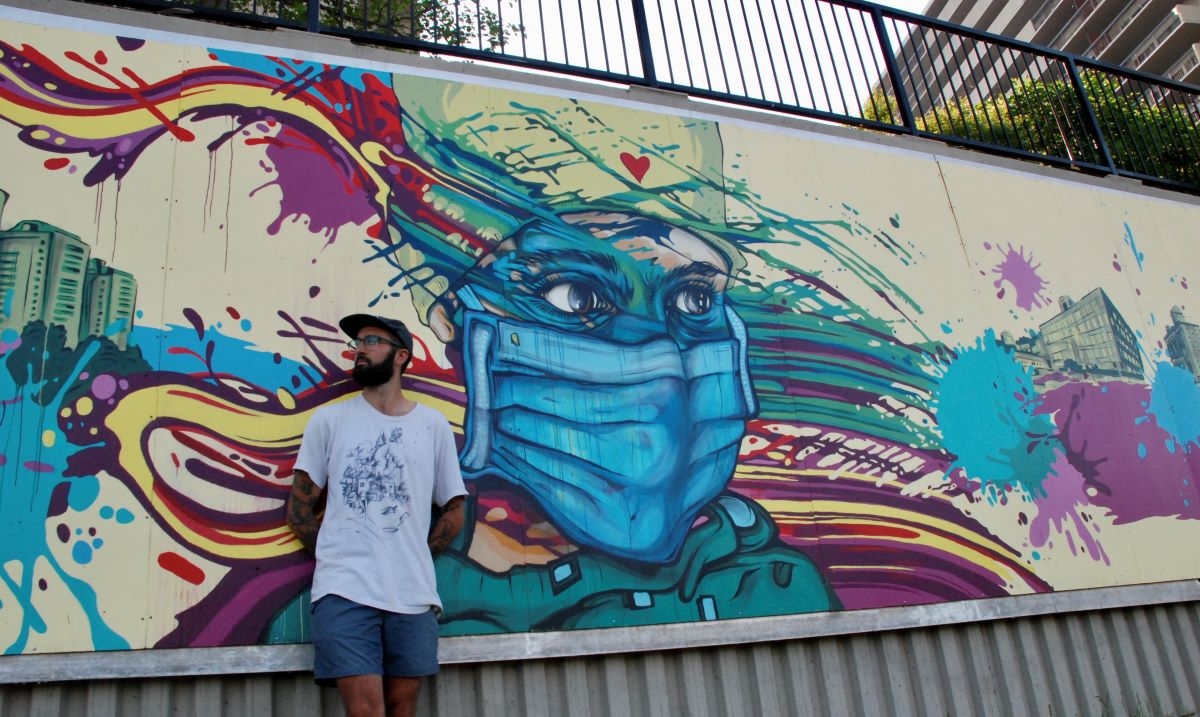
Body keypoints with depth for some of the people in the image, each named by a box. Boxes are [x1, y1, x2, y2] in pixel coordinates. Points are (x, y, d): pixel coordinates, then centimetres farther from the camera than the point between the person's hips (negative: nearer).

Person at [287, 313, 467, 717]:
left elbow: (454, 512, 12)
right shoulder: (329, 420, 7)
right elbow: (299, 509, 7)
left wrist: (415, 559, 2)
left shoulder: (434, 426, 9)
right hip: (345, 592, -1)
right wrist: (336, 558, 0)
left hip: (413, 594, 2)